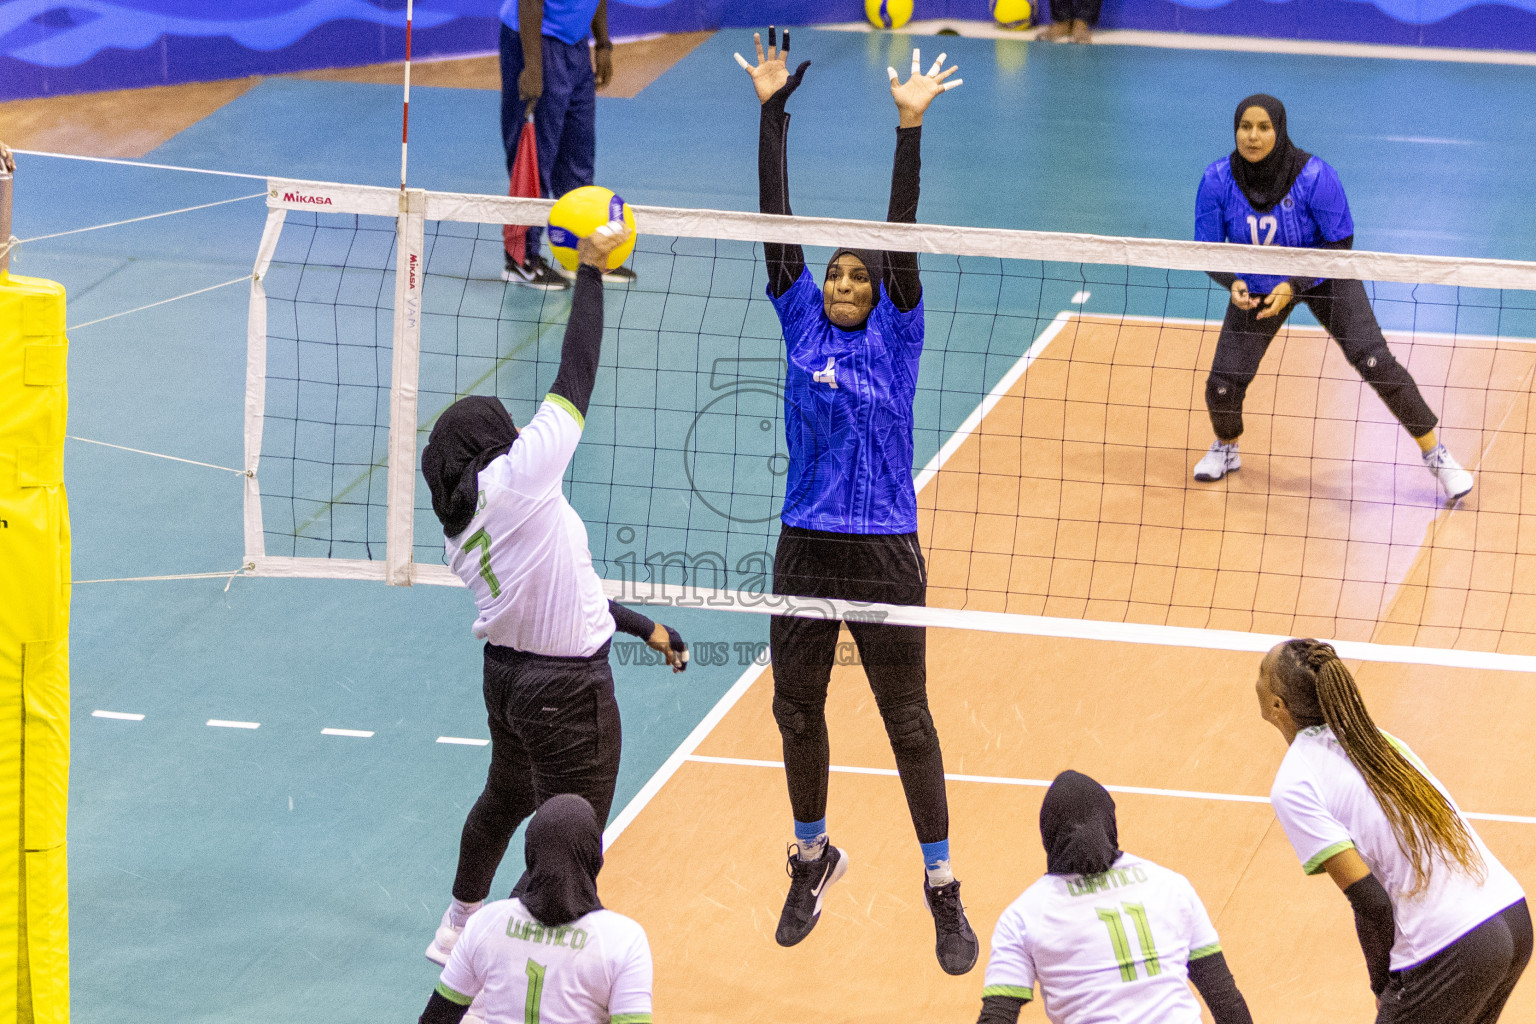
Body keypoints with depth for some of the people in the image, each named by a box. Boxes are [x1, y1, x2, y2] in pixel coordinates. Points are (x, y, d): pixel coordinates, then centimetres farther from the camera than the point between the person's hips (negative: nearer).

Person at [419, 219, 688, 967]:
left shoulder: (459, 530, 6)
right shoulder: (517, 478, -18)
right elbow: (577, 374, -16)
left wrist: (641, 627, 16)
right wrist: (591, 269, -9)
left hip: (508, 673, 9)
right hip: (568, 687, -9)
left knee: (506, 798, 31)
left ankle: (459, 928, 50)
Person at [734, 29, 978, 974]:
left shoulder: (895, 335, -2)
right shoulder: (803, 323, 4)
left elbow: (901, 235, -13)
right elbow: (777, 222, 0)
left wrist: (911, 127, -21)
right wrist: (773, 113, -6)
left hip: (885, 553, -3)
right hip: (806, 548, 3)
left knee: (907, 721, 2)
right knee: (797, 710, 12)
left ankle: (943, 887, 12)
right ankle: (814, 856, 34)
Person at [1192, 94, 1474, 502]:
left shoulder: (1314, 176, -29)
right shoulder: (1217, 181, -22)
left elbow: (1339, 243, -20)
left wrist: (1293, 286, -31)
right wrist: (1233, 283, -32)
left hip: (1322, 276, -2)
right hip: (1255, 287, 2)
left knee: (1375, 362, -17)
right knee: (1222, 386, -8)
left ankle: (1435, 454, -2)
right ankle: (1225, 449, 28)